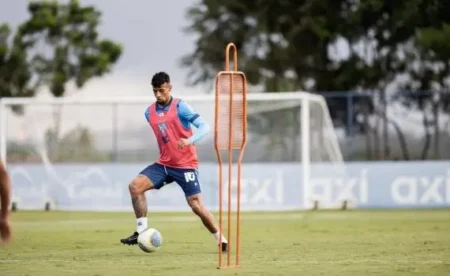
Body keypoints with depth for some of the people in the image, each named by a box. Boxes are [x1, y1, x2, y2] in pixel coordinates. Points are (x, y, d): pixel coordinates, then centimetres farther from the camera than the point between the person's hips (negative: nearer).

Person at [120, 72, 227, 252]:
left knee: (196, 205, -9)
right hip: (164, 164, 6)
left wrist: (190, 140, -36)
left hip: (186, 165, -5)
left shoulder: (180, 106, -12)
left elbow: (204, 126, -20)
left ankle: (221, 241, 6)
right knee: (135, 186, -12)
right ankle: (142, 231, -6)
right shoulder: (150, 113, 6)